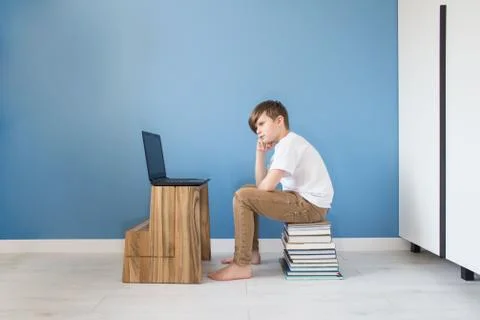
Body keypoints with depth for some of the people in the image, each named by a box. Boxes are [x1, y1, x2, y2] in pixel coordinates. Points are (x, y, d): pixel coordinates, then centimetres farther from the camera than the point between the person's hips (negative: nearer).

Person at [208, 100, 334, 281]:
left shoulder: (289, 143, -14)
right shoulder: (284, 144, 17)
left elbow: (267, 186, -23)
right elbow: (261, 185, 12)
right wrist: (260, 153, 2)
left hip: (311, 205, -11)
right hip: (301, 200, 11)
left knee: (242, 197, -16)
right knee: (250, 193, 21)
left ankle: (241, 266, -14)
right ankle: (251, 253, 20)